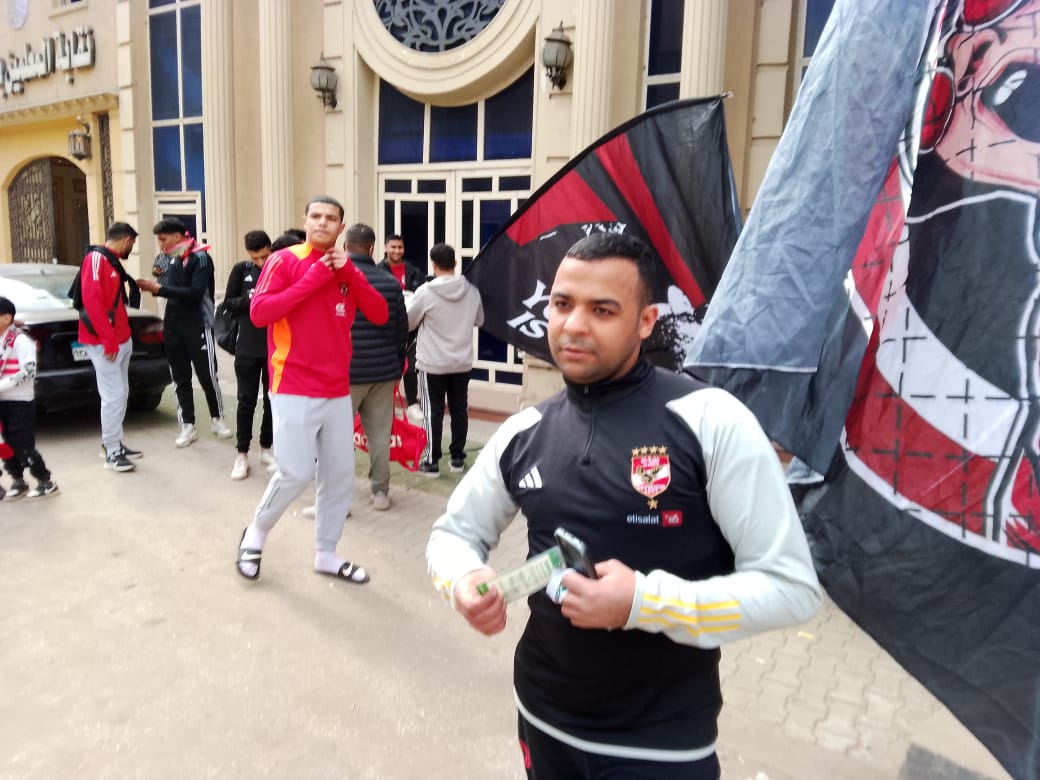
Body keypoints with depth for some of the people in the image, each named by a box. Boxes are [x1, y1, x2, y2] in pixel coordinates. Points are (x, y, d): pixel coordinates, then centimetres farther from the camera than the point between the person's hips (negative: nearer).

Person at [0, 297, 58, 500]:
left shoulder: (20, 341, -12)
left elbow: (28, 372, -20)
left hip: (20, 402, -7)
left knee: (23, 446, -4)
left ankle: (46, 482, 7)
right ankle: (18, 482, 23)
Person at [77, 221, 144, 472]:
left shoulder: (113, 262, 16)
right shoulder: (96, 258, -14)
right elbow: (92, 300, -22)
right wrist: (108, 340, -21)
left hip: (121, 339, 10)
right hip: (104, 342, -10)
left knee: (121, 393, 13)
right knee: (113, 395, -7)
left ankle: (114, 443, 22)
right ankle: (112, 452, 0)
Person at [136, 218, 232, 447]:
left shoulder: (200, 258, -9)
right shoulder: (167, 259, 9)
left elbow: (195, 293, -20)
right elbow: (172, 290, 13)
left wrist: (159, 289, -20)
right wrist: (153, 287, -7)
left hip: (197, 325, -6)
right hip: (173, 325, 6)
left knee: (207, 375, 1)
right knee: (180, 378, 7)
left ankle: (217, 418, 19)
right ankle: (187, 425, 14)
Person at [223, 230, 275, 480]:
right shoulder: (241, 270, 1)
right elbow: (228, 302, 3)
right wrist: (249, 300, -16)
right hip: (247, 348, 0)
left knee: (273, 399, 10)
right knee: (246, 401, 4)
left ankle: (266, 448, 25)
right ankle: (242, 453, 14)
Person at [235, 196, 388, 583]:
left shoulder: (345, 269, 12)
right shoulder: (284, 260, -4)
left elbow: (380, 315, 3)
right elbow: (258, 312, -15)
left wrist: (350, 272, -8)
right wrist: (312, 280, -16)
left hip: (338, 392, 6)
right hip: (294, 390, -5)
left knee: (340, 474, 6)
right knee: (297, 472, -8)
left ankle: (326, 554, 21)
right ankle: (256, 533, 21)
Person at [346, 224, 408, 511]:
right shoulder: (391, 281, 2)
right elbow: (402, 328, 8)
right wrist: (397, 363, 19)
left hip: (344, 371, -3)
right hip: (383, 370, 3)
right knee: (380, 432, 10)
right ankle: (380, 492, 18)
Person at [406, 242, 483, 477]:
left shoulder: (425, 292, -16)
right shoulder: (472, 291, -3)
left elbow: (408, 323, -4)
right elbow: (479, 321, 12)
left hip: (432, 363, -4)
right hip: (462, 362, 4)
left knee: (433, 412, 3)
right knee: (459, 409, 13)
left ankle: (431, 461, 9)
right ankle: (458, 457, 21)